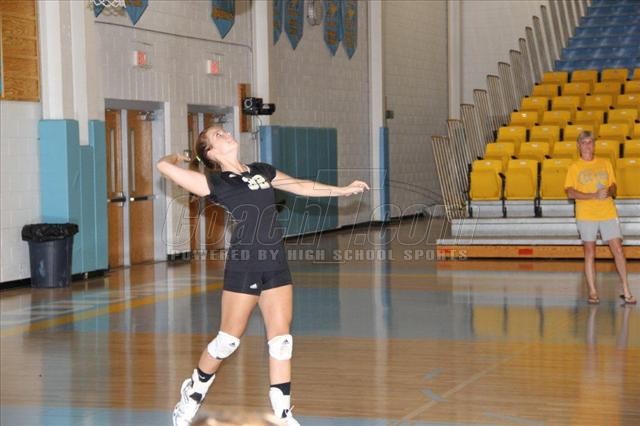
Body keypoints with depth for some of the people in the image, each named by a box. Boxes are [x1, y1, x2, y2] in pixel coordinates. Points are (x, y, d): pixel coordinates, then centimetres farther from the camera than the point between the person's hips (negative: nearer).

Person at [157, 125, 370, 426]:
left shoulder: (262, 171, 15)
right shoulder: (215, 182, -3)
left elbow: (301, 186, 20)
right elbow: (164, 166, -10)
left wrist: (343, 190, 18)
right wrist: (176, 158, 12)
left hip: (276, 264, 5)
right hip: (242, 267, -5)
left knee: (281, 341, 1)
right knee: (228, 341, 2)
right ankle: (191, 396, 26)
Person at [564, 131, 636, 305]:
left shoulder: (605, 163, 13)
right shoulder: (574, 168, 3)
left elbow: (613, 186, 17)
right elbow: (570, 193, -6)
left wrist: (609, 192, -8)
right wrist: (594, 196, -17)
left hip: (608, 212, 2)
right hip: (586, 215, -2)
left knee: (618, 250, -3)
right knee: (590, 253, 0)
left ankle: (626, 291, 4)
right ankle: (593, 292, 7)